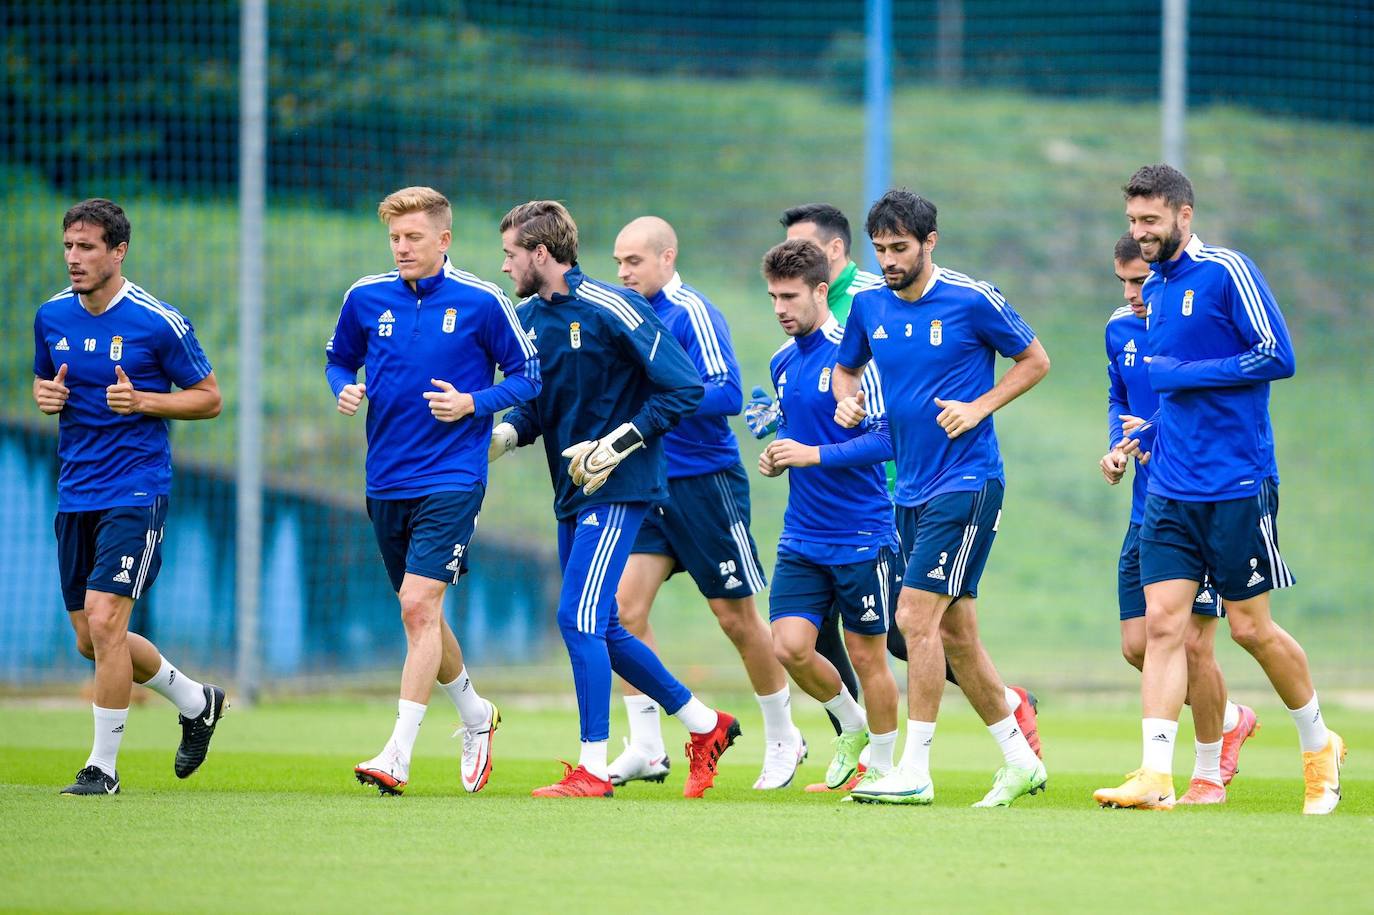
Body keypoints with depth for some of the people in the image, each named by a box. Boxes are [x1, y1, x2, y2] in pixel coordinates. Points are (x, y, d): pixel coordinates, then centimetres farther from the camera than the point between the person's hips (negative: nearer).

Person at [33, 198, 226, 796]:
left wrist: (142, 400, -18)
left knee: (104, 619, -17)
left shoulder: (158, 322, -10)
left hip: (135, 492, -6)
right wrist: (46, 395, -3)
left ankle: (103, 764, -6)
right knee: (90, 641, 10)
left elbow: (209, 399, -2)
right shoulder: (52, 316, 6)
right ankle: (196, 702, 34)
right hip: (75, 493, 6)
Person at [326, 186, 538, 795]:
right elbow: (339, 358, 20)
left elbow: (527, 375, 2)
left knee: (419, 603, -17)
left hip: (452, 479, -5)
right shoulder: (366, 299, 4)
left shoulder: (481, 303, -6)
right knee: (419, 612, 14)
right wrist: (344, 389, -2)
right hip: (386, 482, 5)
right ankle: (475, 716, 38)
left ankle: (398, 755, -19)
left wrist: (473, 403, -13)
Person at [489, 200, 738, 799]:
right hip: (571, 492, 9)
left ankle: (593, 769, -10)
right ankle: (705, 725, 27)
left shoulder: (612, 310, -14)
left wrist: (618, 444, -19)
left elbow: (685, 388, -14)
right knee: (600, 630, 12)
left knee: (578, 620, -15)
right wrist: (505, 434, -4)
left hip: (619, 488, -9)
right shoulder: (528, 318, 8)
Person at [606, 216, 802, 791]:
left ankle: (783, 738, 20)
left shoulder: (692, 313, -14)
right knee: (625, 604, -6)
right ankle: (646, 748, -2)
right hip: (650, 484, 7)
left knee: (735, 616, 3)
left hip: (707, 482, -7)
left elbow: (728, 394, -22)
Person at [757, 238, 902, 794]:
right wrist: (778, 458, 4)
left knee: (867, 655, 2)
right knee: (790, 647, -5)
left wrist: (814, 454, -22)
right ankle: (852, 727, 21)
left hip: (863, 537, -6)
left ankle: (882, 767, 19)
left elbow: (886, 439, -17)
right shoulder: (782, 362, 10)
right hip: (802, 536, 6)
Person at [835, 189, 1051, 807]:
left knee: (917, 616, -15)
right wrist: (846, 400, 0)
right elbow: (845, 369, 22)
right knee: (954, 633, 10)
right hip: (911, 490, 7)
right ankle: (1020, 761, 21)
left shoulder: (971, 300, -9)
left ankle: (915, 772, -12)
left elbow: (1035, 361, 1)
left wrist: (978, 408, -11)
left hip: (966, 483, -7)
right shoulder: (869, 305, 6)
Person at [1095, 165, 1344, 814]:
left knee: (1250, 628, 1)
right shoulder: (1153, 291, 14)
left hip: (1237, 487, -6)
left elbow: (1278, 357, -14)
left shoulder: (1227, 272, -9)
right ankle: (1156, 776, -9)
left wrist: (1184, 373, -14)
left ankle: (1319, 746, 22)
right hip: (1170, 490, 6)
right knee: (1162, 622, -5)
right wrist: (1145, 436, 10)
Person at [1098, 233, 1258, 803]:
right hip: (1148, 514, 7)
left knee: (1192, 643, -9)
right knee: (1138, 645, 4)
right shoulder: (1121, 330, 7)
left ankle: (1208, 776, 10)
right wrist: (1116, 449, 5)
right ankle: (1231, 720, 30)